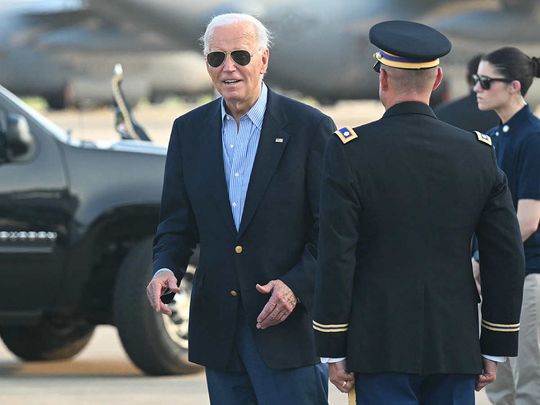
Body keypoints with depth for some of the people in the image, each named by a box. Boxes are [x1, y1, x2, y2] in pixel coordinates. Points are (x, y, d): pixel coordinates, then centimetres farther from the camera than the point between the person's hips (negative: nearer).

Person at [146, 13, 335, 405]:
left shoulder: (309, 128, -4)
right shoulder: (189, 131, 10)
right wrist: (165, 268, -8)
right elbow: (177, 223, 13)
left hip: (288, 326, -4)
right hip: (219, 326, 4)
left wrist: (297, 285, -18)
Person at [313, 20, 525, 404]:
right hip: (456, 350, 3)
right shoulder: (479, 153, 2)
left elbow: (336, 259, -10)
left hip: (380, 345, -3)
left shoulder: (350, 152, -8)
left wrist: (333, 351, -3)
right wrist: (495, 349, 12)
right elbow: (508, 259, 4)